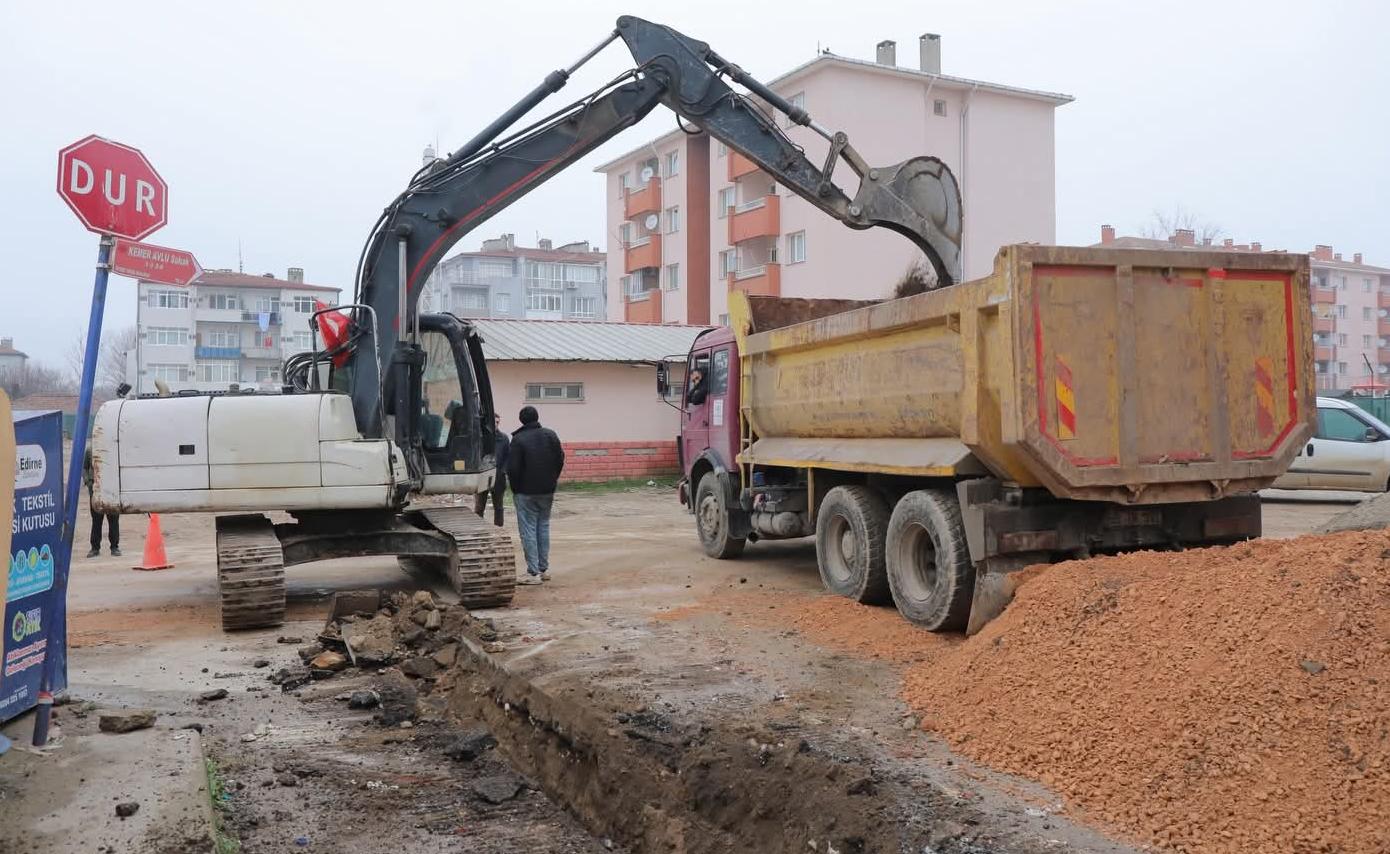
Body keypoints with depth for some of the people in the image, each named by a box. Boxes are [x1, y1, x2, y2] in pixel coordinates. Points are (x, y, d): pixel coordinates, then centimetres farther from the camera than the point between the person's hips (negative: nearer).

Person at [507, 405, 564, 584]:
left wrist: (515, 489, 1)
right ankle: (544, 569, 18)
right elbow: (560, 460, 9)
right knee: (543, 527, 15)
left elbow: (512, 468, -13)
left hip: (526, 492, -5)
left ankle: (533, 573, -5)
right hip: (547, 491, 6)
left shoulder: (518, 440, -13)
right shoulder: (551, 435, 4)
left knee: (528, 530, -2)